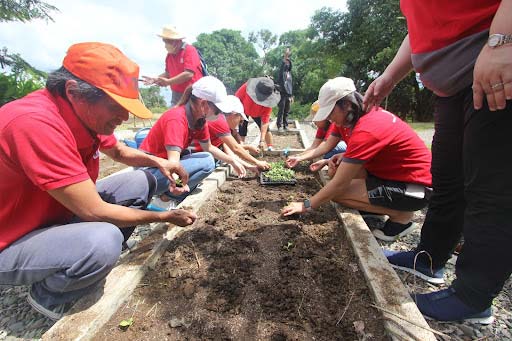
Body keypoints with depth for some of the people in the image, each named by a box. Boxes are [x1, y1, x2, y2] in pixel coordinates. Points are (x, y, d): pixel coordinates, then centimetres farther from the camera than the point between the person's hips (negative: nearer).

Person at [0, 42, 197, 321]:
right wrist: (165, 217, -18)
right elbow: (95, 212, -31)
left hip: (61, 214, 8)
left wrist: (158, 161, -7)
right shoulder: (35, 123, -33)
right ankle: (48, 297, -1)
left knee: (141, 181, 0)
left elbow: (118, 151, 13)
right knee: (102, 240, -36)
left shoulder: (88, 113, -7)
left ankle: (96, 260, 5)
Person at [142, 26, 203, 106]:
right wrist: (155, 79, 6)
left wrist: (168, 82, -17)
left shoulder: (190, 50, -10)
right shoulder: (169, 55, 10)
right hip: (176, 95, 6)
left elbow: (189, 74, -19)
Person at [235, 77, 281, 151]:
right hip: (243, 110, -1)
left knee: (265, 127, -8)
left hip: (258, 113, 1)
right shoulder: (246, 87, -39)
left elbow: (265, 122, -35)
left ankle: (270, 148, 5)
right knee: (242, 129, -11)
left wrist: (262, 140, -41)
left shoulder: (267, 102, -36)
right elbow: (237, 98, -21)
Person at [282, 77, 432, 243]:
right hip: (395, 172, 9)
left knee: (338, 192, -18)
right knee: (338, 168, 2)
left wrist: (306, 205, -14)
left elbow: (339, 184, -25)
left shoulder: (367, 129, -27)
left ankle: (401, 215, -1)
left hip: (415, 186, -9)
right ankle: (385, 204, 9)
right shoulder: (368, 113, 0)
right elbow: (364, 151, 15)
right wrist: (343, 156, -7)